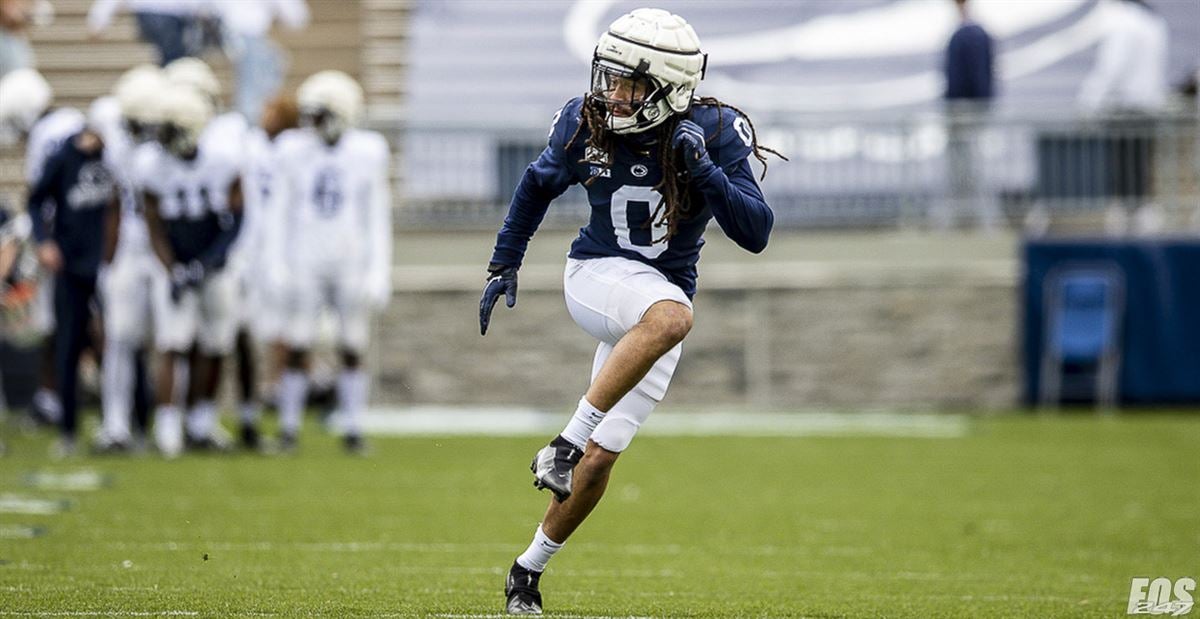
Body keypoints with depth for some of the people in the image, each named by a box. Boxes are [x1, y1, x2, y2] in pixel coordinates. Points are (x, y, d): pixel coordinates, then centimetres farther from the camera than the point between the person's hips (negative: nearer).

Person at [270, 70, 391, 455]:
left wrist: (379, 271, -4)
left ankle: (352, 431, 9)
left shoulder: (367, 153, -3)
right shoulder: (294, 152, -1)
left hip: (351, 264, 0)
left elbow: (378, 219, 1)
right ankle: (288, 429, 6)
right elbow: (282, 214, 4)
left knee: (353, 350, 3)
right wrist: (277, 266, -1)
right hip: (306, 264, 0)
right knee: (297, 348, -1)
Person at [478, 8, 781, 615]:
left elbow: (756, 233, -19)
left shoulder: (715, 133, -13)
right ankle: (567, 441, -36)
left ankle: (530, 567, 18)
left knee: (598, 463, -2)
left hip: (661, 302, 1)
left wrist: (705, 172, -32)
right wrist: (503, 264, 14)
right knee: (671, 315, -38)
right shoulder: (586, 123, -8)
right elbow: (538, 186, 13)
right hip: (597, 277, -1)